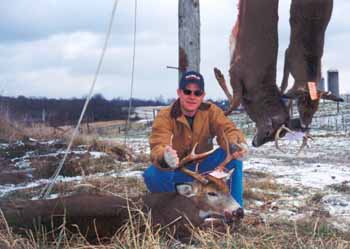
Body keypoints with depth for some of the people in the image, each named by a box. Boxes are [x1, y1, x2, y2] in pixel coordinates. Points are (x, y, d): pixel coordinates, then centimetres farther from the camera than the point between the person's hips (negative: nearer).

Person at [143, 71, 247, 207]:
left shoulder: (211, 111, -10)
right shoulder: (165, 117, -19)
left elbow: (228, 130, -25)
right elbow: (158, 146, -34)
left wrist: (236, 144, -51)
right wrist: (165, 157, -60)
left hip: (202, 167, 2)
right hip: (176, 171, -2)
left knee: (233, 156, -23)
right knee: (152, 174, -34)